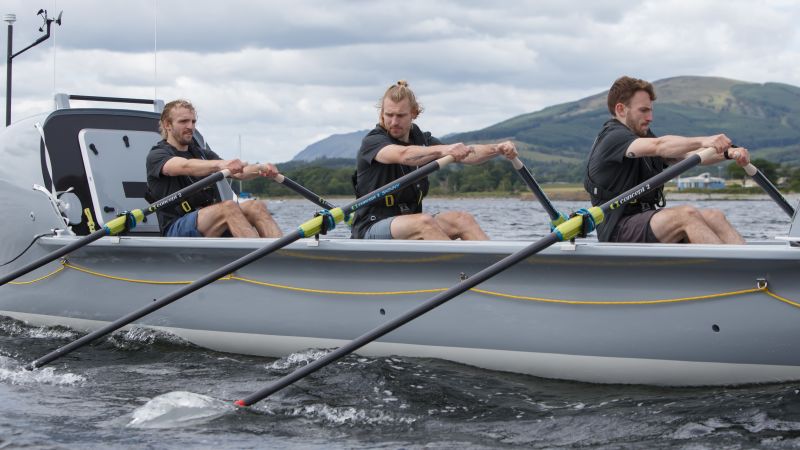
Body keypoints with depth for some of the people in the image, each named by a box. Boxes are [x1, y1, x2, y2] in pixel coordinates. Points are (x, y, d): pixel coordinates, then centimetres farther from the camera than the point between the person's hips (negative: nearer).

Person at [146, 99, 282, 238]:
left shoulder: (203, 154, 23)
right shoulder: (156, 156, 2)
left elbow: (238, 173, 5)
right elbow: (186, 166, -22)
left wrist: (260, 169, -18)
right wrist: (220, 164, -41)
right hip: (177, 229, -6)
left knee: (256, 206, -21)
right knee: (229, 207, -32)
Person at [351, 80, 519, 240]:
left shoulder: (421, 140, 11)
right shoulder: (372, 142, -8)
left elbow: (466, 154, -3)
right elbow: (402, 155, -32)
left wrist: (497, 149, -22)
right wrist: (441, 150, -48)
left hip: (410, 226, 6)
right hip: (372, 229, -6)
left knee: (463, 219, -17)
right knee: (425, 222, -33)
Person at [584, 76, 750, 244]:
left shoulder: (643, 136, 20)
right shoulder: (612, 138, -9)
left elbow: (688, 154, 6)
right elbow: (658, 146, -28)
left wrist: (728, 153, -10)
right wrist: (703, 141, -40)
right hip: (618, 232, -9)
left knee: (714, 216, -14)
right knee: (687, 214, -30)